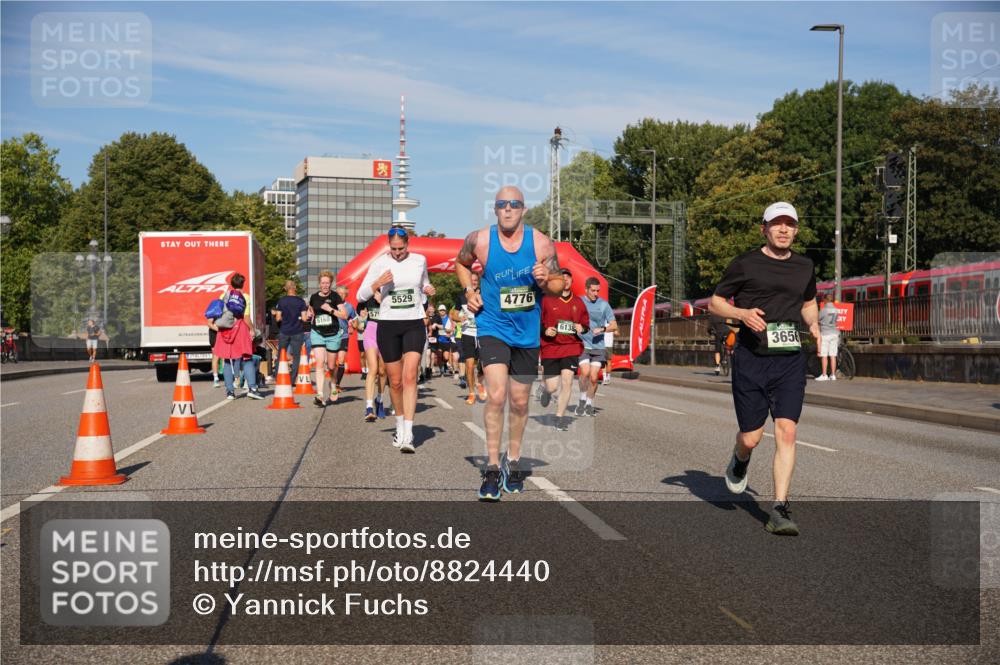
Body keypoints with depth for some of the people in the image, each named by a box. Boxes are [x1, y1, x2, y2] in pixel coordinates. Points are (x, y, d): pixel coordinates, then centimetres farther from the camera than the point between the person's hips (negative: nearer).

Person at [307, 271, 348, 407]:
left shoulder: (335, 296, -4)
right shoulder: (314, 297, 4)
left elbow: (344, 315, -11)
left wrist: (330, 309, -19)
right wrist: (309, 315, 6)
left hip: (333, 334, -1)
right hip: (317, 333, 1)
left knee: (331, 366, 11)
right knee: (320, 363, -16)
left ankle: (333, 390, 38)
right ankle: (319, 395, -23)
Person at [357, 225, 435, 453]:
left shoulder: (420, 260, 4)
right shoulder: (379, 263, -1)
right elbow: (361, 295, -1)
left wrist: (429, 289, 1)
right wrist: (377, 284, -20)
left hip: (414, 324, 0)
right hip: (388, 325, 0)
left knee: (410, 377, -15)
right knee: (395, 382, 6)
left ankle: (407, 434, -19)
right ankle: (400, 424, 30)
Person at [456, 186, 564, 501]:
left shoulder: (541, 243, -7)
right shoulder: (479, 240, -8)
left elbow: (559, 284, 2)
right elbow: (461, 264, 14)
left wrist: (545, 281, -20)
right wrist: (469, 290, -2)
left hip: (527, 332, 2)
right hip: (492, 327, -2)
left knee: (519, 402, 12)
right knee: (496, 395, -18)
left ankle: (513, 461, 33)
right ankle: (492, 467, -8)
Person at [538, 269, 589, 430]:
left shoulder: (578, 303, 8)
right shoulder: (546, 300, -1)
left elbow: (586, 323, 18)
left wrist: (582, 328, -4)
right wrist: (545, 330, -15)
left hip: (572, 347, 2)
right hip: (550, 347, -2)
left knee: (567, 379, -13)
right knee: (552, 386, -3)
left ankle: (560, 417, 1)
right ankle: (545, 389, 38)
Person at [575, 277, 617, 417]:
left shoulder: (604, 304, 3)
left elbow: (614, 326, 4)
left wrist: (602, 329, -13)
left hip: (598, 346, 1)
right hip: (582, 345, -1)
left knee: (594, 377, -2)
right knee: (585, 372, -20)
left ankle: (589, 404, 18)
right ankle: (582, 400, 1)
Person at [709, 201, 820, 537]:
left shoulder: (804, 267, 12)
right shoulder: (745, 264, 0)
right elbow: (715, 302, 5)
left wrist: (813, 323, 8)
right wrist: (742, 313, -14)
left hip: (790, 361, 3)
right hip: (751, 359, -2)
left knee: (786, 430, -11)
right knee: (751, 438, 1)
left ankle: (780, 510, -7)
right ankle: (740, 460, 39)